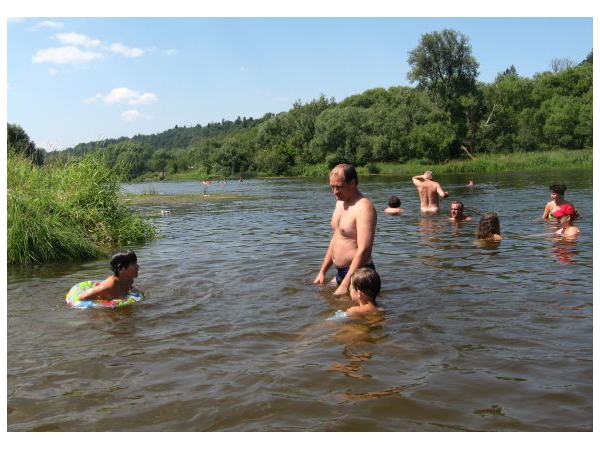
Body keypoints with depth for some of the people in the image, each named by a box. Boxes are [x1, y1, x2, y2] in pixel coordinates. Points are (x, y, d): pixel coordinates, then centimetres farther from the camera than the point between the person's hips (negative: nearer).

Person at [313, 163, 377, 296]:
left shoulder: (364, 208, -19)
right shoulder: (340, 202, 11)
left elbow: (364, 250, -26)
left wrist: (344, 285, -27)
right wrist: (322, 272, 18)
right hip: (341, 273, 9)